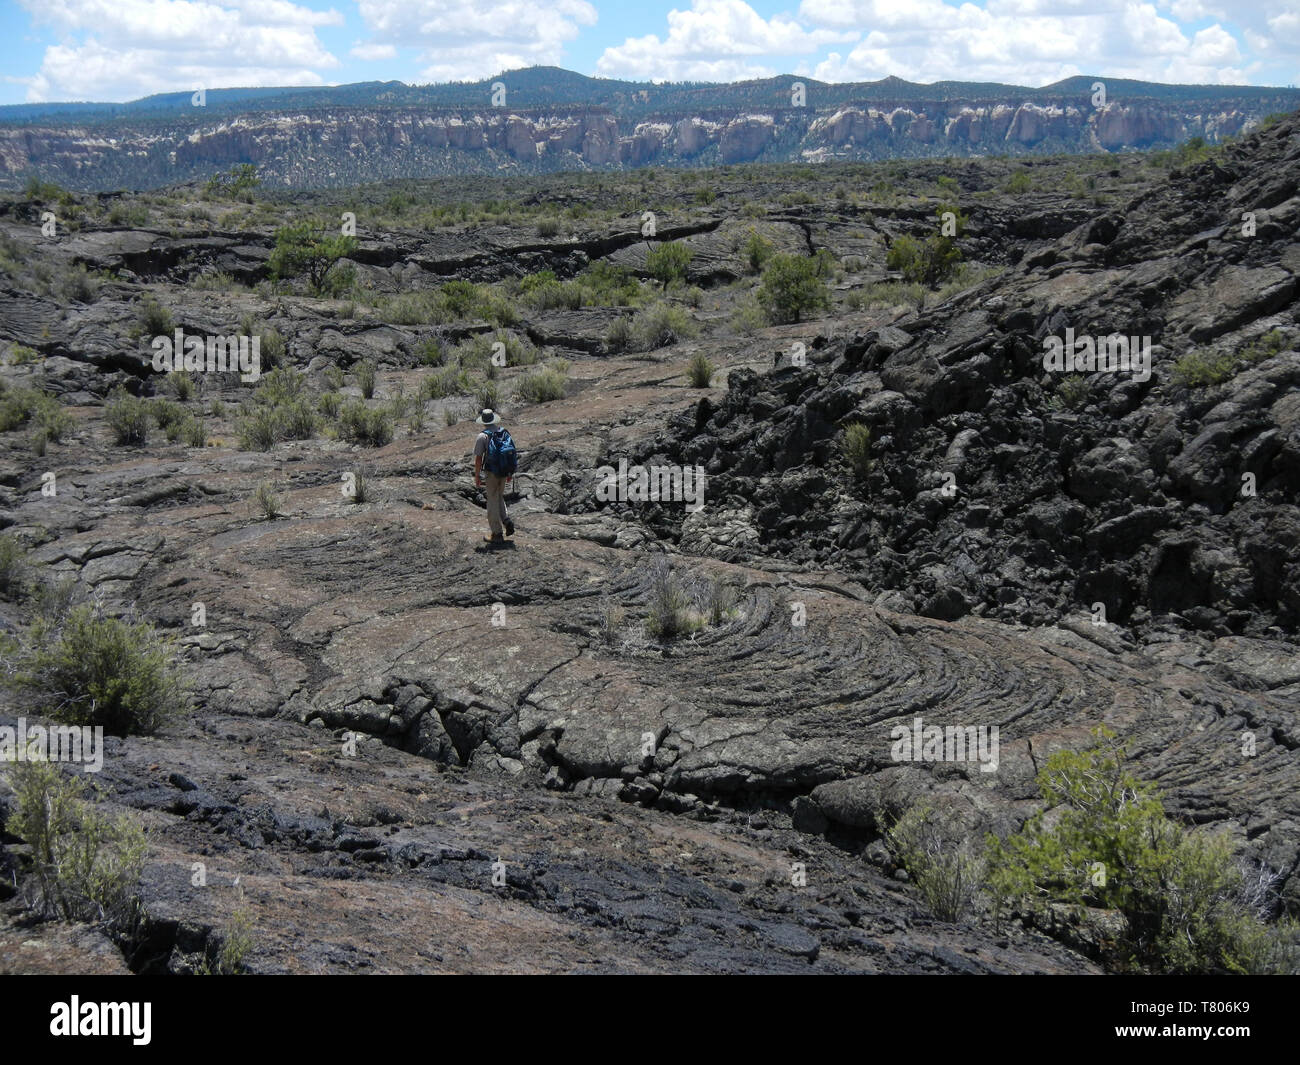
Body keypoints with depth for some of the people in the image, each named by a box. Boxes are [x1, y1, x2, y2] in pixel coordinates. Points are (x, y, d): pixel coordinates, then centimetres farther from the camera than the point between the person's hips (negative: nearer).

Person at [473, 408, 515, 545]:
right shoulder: (505, 433, 4)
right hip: (504, 472, 5)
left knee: (492, 502, 4)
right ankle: (507, 521, 6)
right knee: (499, 498, 24)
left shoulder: (482, 436, -12)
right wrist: (510, 472, 18)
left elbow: (478, 458, -12)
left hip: (491, 473, -5)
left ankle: (497, 534, 7)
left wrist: (477, 476, -3)